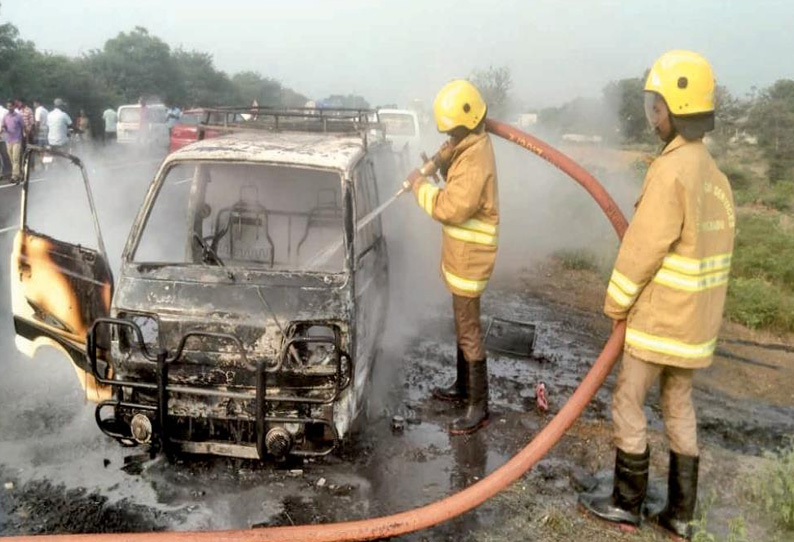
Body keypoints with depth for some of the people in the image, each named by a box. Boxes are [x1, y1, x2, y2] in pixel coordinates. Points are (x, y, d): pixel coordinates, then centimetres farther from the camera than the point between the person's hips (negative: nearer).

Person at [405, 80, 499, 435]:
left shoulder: (476, 161, -24)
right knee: (462, 325, 20)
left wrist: (420, 186, -14)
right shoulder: (470, 147, 8)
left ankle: (479, 407, 6)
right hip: (461, 254, 10)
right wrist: (444, 164, -1)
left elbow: (451, 208, -28)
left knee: (469, 332, -3)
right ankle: (463, 387, 35)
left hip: (469, 258, -10)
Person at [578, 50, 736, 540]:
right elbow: (708, 247, 11)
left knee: (628, 403, 6)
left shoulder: (672, 170, -21)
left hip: (658, 317, -8)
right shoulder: (715, 175, 7)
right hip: (697, 318, 8)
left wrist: (616, 303, -6)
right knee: (680, 405, 16)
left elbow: (643, 249, -20)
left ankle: (627, 503, 20)